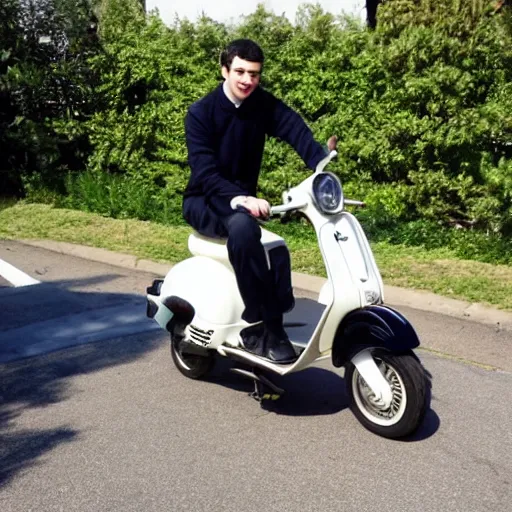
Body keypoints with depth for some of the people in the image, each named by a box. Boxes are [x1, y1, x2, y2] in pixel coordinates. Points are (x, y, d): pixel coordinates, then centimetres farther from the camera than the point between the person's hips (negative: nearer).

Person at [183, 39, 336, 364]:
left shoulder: (265, 105, -2)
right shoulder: (200, 114, -12)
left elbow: (296, 128, -21)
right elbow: (204, 172, -24)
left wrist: (322, 163, -42)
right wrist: (239, 198, -42)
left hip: (243, 200, 4)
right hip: (205, 203, -4)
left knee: (277, 250, -25)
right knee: (242, 225, -37)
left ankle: (256, 327, -10)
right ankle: (267, 325, -32)